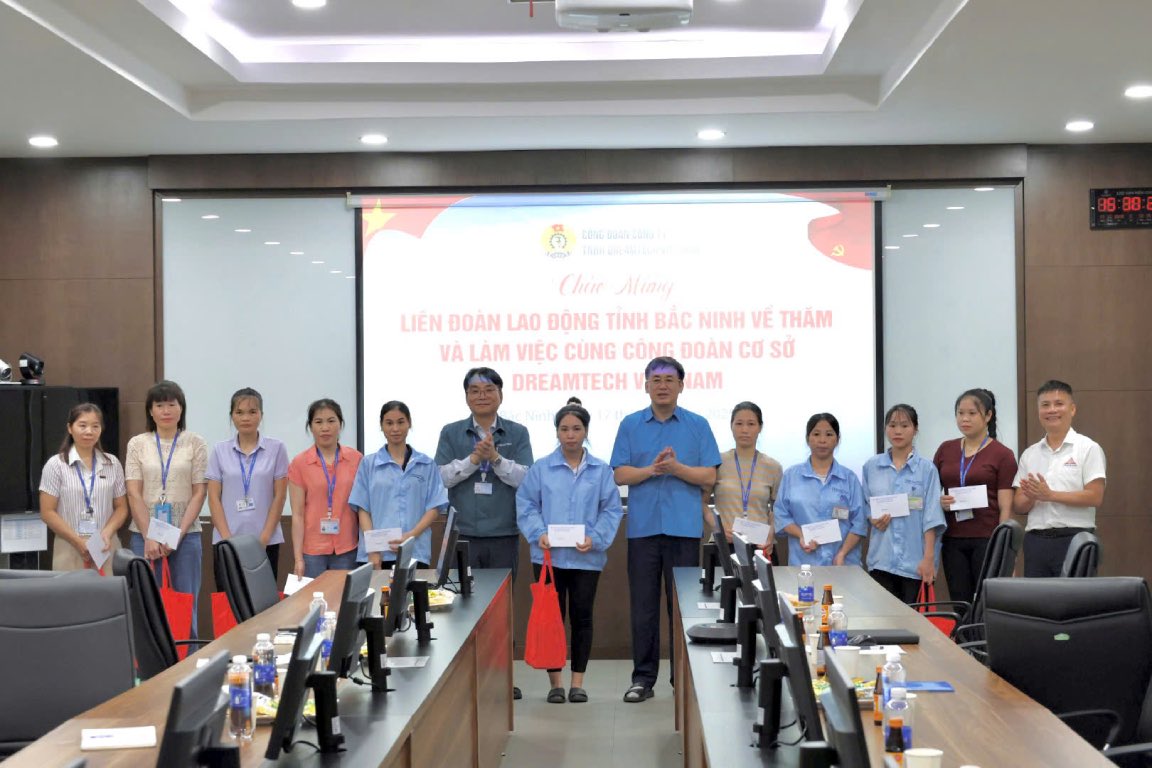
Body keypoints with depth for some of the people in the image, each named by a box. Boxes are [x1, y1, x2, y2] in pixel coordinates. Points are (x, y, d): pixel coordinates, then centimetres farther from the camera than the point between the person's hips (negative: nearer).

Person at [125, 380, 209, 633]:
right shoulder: (137, 444, 5)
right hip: (145, 534, 1)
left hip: (185, 534, -1)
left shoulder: (195, 444, 2)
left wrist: (179, 534, -10)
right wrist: (149, 537, -10)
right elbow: (134, 494, 0)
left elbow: (199, 493, -1)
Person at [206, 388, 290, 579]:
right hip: (227, 541, 1)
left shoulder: (276, 449, 2)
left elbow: (279, 496, 0)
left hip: (266, 541, -1)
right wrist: (227, 538, -7)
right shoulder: (220, 450, 5)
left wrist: (264, 537, -7)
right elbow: (214, 498, 2)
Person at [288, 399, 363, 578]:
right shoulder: (299, 463, -1)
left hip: (347, 550, 1)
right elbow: (297, 514, -2)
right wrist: (298, 558, -6)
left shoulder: (356, 459, 2)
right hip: (312, 551, -1)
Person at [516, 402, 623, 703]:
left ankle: (578, 682, 16)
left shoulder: (602, 471, 4)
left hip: (586, 557, 1)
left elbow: (611, 510, 1)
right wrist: (538, 533, -13)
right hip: (549, 555, -1)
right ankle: (555, 682, 11)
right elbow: (526, 505, 3)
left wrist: (595, 538, -13)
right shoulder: (541, 469, 4)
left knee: (582, 617, 7)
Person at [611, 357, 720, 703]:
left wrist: (676, 468, -16)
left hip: (684, 527, -1)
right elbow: (620, 474, 3)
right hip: (643, 527, 1)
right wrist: (652, 470, -14)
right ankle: (643, 677, 11)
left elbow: (709, 477, 0)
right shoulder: (631, 425, 9)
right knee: (643, 604, 4)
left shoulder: (697, 426, 5)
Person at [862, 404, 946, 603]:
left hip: (915, 562, -2)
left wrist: (929, 558, -10)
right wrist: (872, 519, -6)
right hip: (881, 559, 2)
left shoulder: (926, 468, 0)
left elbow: (931, 518, -4)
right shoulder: (871, 467, 8)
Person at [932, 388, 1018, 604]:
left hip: (987, 539, -4)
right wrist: (939, 502, -5)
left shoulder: (1002, 454, -3)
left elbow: (1006, 507, -5)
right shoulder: (945, 450, 10)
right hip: (953, 540, 4)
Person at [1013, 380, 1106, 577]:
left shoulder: (1088, 448, 1)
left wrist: (1050, 495, -13)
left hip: (1074, 539, -4)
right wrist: (1031, 497, -10)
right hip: (1035, 539, 4)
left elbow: (1095, 497, -9)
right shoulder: (1029, 454, 14)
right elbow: (1019, 506, 12)